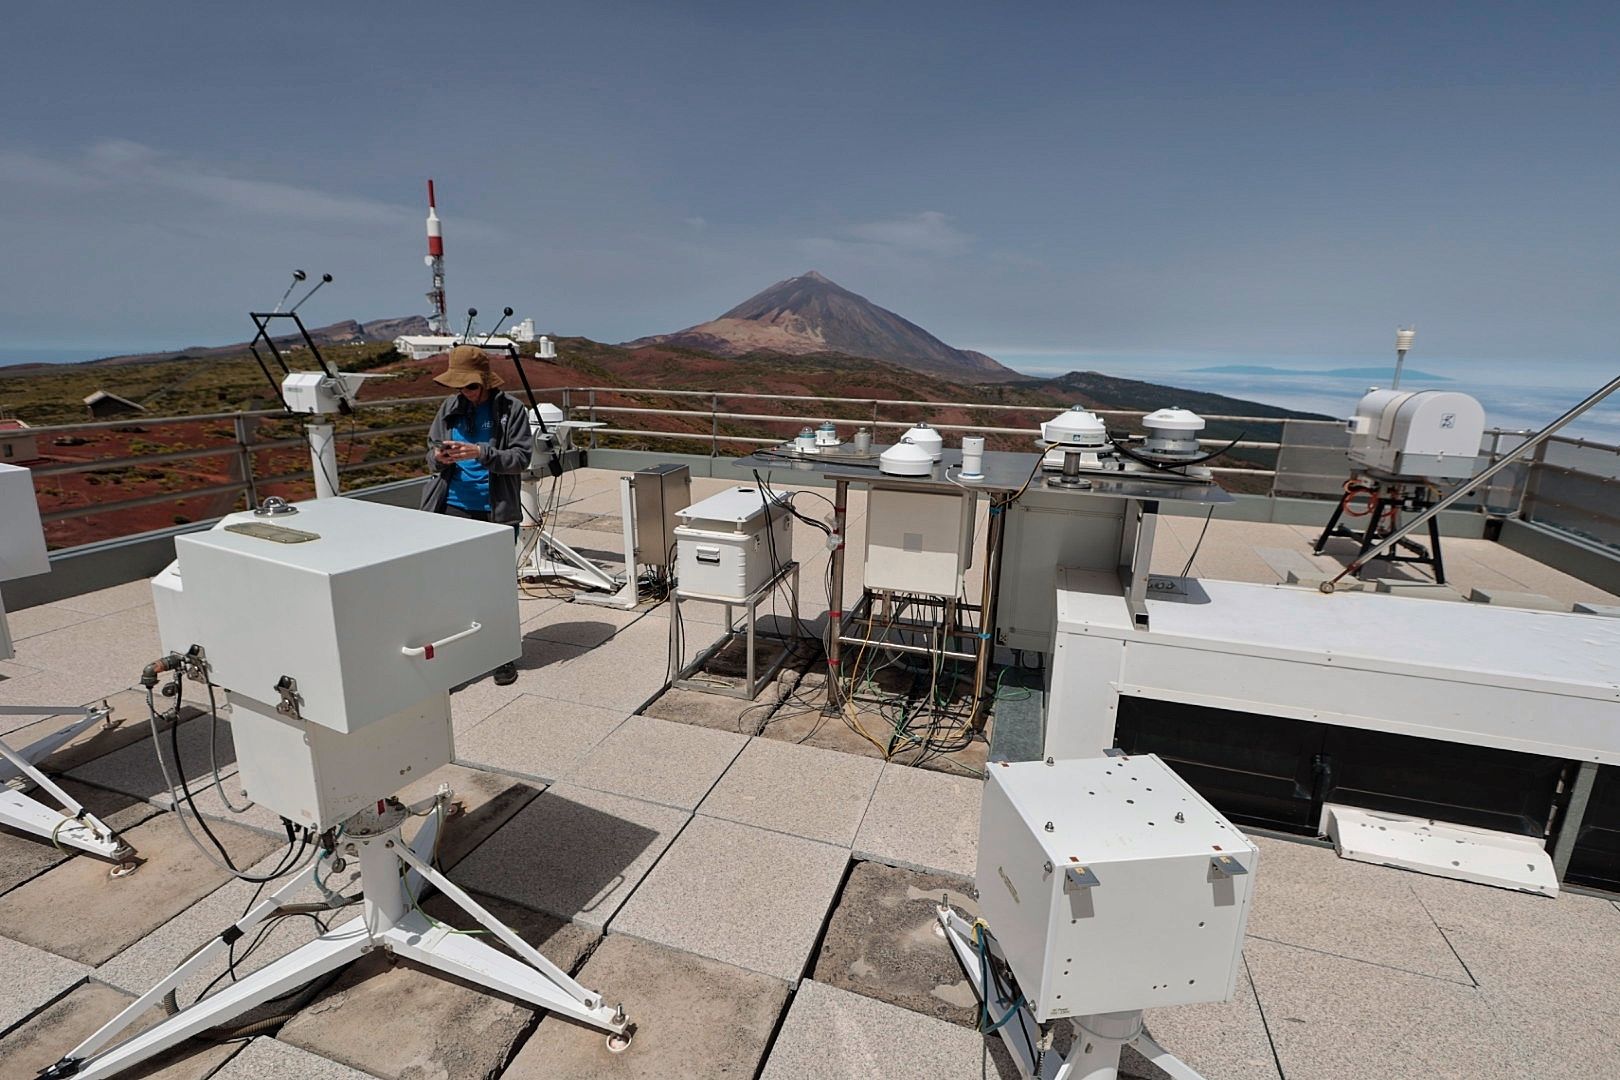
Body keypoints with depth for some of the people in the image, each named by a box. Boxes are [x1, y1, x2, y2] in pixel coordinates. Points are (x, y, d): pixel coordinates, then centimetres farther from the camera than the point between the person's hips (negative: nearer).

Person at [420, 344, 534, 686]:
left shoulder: (511, 409, -4)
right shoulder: (450, 408, 6)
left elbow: (521, 457, -9)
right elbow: (432, 451, 13)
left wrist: (480, 453, -22)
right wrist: (438, 458, -11)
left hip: (498, 510, -2)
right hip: (453, 507, 3)